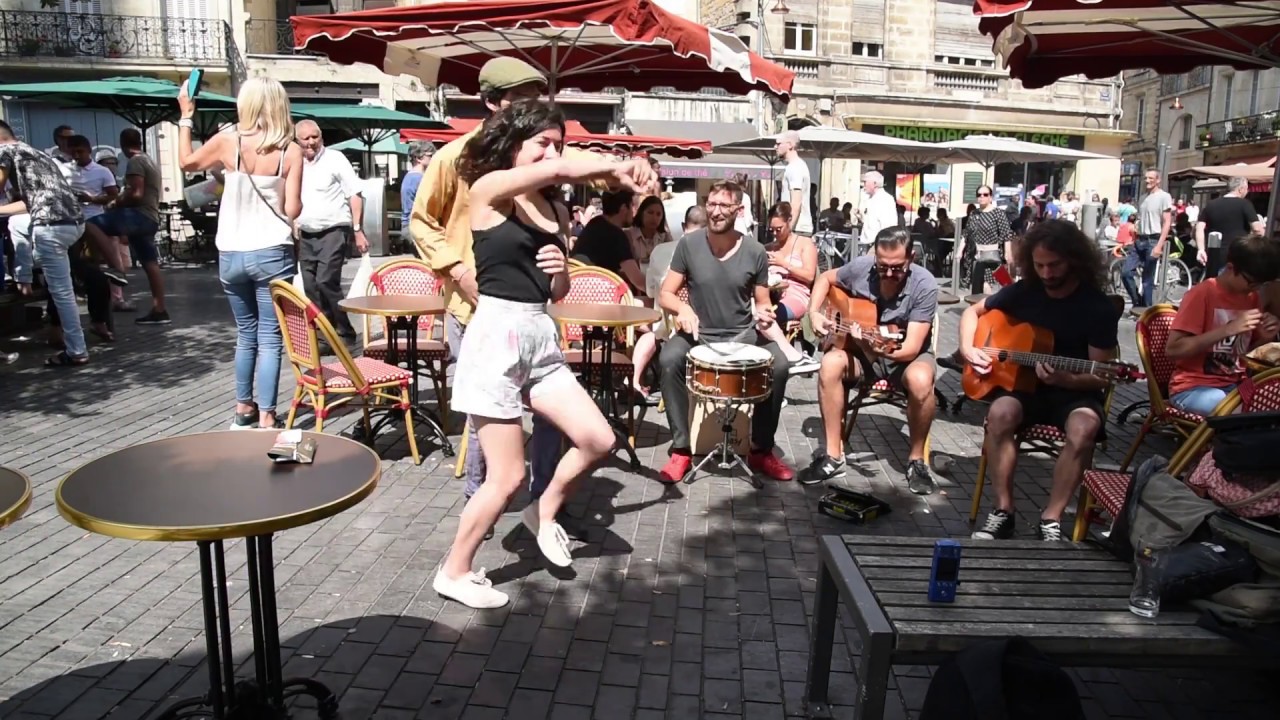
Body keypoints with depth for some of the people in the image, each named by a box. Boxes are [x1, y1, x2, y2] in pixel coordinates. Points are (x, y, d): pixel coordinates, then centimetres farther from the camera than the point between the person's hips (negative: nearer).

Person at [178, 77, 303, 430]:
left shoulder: (227, 141, -1)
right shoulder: (291, 150, -6)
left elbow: (186, 162, 17)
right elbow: (293, 209, -9)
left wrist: (186, 116, 27)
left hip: (231, 255, 3)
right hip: (272, 254, -3)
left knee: (246, 334, 18)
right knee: (269, 339, 0)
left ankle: (244, 409, 27)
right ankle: (266, 419, -1)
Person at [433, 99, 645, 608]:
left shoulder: (555, 210, 13)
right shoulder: (489, 189, -6)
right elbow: (563, 170, -23)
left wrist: (561, 270, -3)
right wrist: (616, 167, -10)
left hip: (541, 337, 7)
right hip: (498, 336, -7)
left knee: (598, 440, 2)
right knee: (508, 477, -2)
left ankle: (544, 513, 29)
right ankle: (453, 573, 20)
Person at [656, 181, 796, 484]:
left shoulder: (755, 252, -3)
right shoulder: (689, 244, -5)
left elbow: (761, 302, 8)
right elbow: (665, 294, -1)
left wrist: (763, 312, -16)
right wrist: (683, 307, -23)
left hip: (743, 335, 1)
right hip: (699, 333, -1)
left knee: (779, 365, -26)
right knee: (669, 359, -31)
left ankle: (761, 450, -6)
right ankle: (681, 449, -17)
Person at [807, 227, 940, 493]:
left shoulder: (924, 285, -23)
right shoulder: (861, 267, -14)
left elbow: (912, 348, -28)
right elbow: (826, 278, 9)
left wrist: (876, 348, -46)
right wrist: (814, 313, -7)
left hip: (907, 354, -3)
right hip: (862, 349, 3)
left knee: (920, 380, -37)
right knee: (831, 364, -29)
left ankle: (917, 459, -12)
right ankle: (833, 456, -18)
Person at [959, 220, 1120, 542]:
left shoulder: (1099, 308, -10)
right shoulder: (1023, 291, 0)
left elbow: (1102, 376, -9)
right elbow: (973, 311, 14)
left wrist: (1066, 379, -30)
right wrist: (967, 348, -5)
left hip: (1075, 392, -2)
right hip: (1024, 385, 2)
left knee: (1083, 428, -36)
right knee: (1000, 414, -32)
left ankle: (1051, 520, -24)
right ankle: (1003, 512, -22)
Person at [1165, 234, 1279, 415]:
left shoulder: (1252, 297, 9)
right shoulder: (1202, 294, -11)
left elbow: (1247, 352, 20)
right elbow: (1173, 349, -20)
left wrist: (1264, 337, -2)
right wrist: (1228, 329, -24)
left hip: (1235, 385, 7)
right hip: (1194, 387, -7)